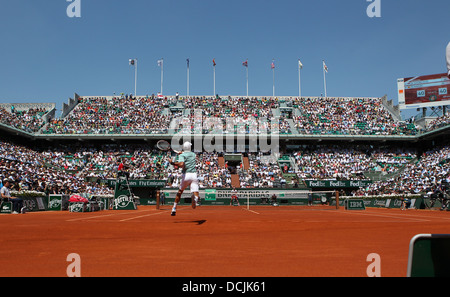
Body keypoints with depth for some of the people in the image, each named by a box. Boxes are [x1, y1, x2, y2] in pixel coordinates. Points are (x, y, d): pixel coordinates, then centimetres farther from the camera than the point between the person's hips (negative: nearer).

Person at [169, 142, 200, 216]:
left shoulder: (182, 155, 2)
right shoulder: (193, 154, 18)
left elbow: (181, 164, -17)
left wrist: (173, 163, -4)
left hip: (186, 175, -2)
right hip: (194, 174, 2)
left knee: (180, 192, 17)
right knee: (195, 192, -10)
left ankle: (174, 209, 22)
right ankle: (196, 198, -47)